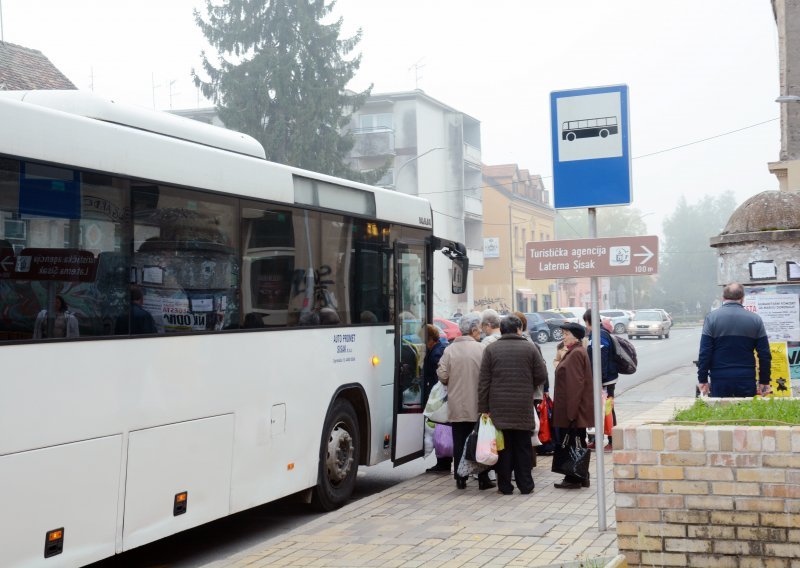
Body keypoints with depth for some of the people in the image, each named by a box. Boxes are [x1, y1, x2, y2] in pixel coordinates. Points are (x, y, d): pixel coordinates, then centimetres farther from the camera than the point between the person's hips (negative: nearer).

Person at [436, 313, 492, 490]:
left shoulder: (450, 349, -2)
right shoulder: (481, 349, -9)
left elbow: (442, 375, -3)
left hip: (456, 405, 2)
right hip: (477, 405, -2)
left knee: (459, 442, 8)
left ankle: (460, 479, 10)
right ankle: (483, 479, 10)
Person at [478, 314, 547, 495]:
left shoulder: (491, 349, 0)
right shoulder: (529, 348, 0)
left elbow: (484, 381, -2)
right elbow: (541, 375, 1)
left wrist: (484, 407, 1)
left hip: (499, 408, 0)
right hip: (523, 407, 0)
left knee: (503, 447, 5)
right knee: (523, 446, 8)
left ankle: (505, 485, 8)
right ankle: (525, 485, 11)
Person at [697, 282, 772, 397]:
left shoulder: (711, 318, -2)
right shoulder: (755, 319, 2)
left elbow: (704, 353, -6)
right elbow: (765, 354, 3)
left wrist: (703, 379, 0)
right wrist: (764, 381, 11)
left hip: (719, 380, -1)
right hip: (746, 380, 1)